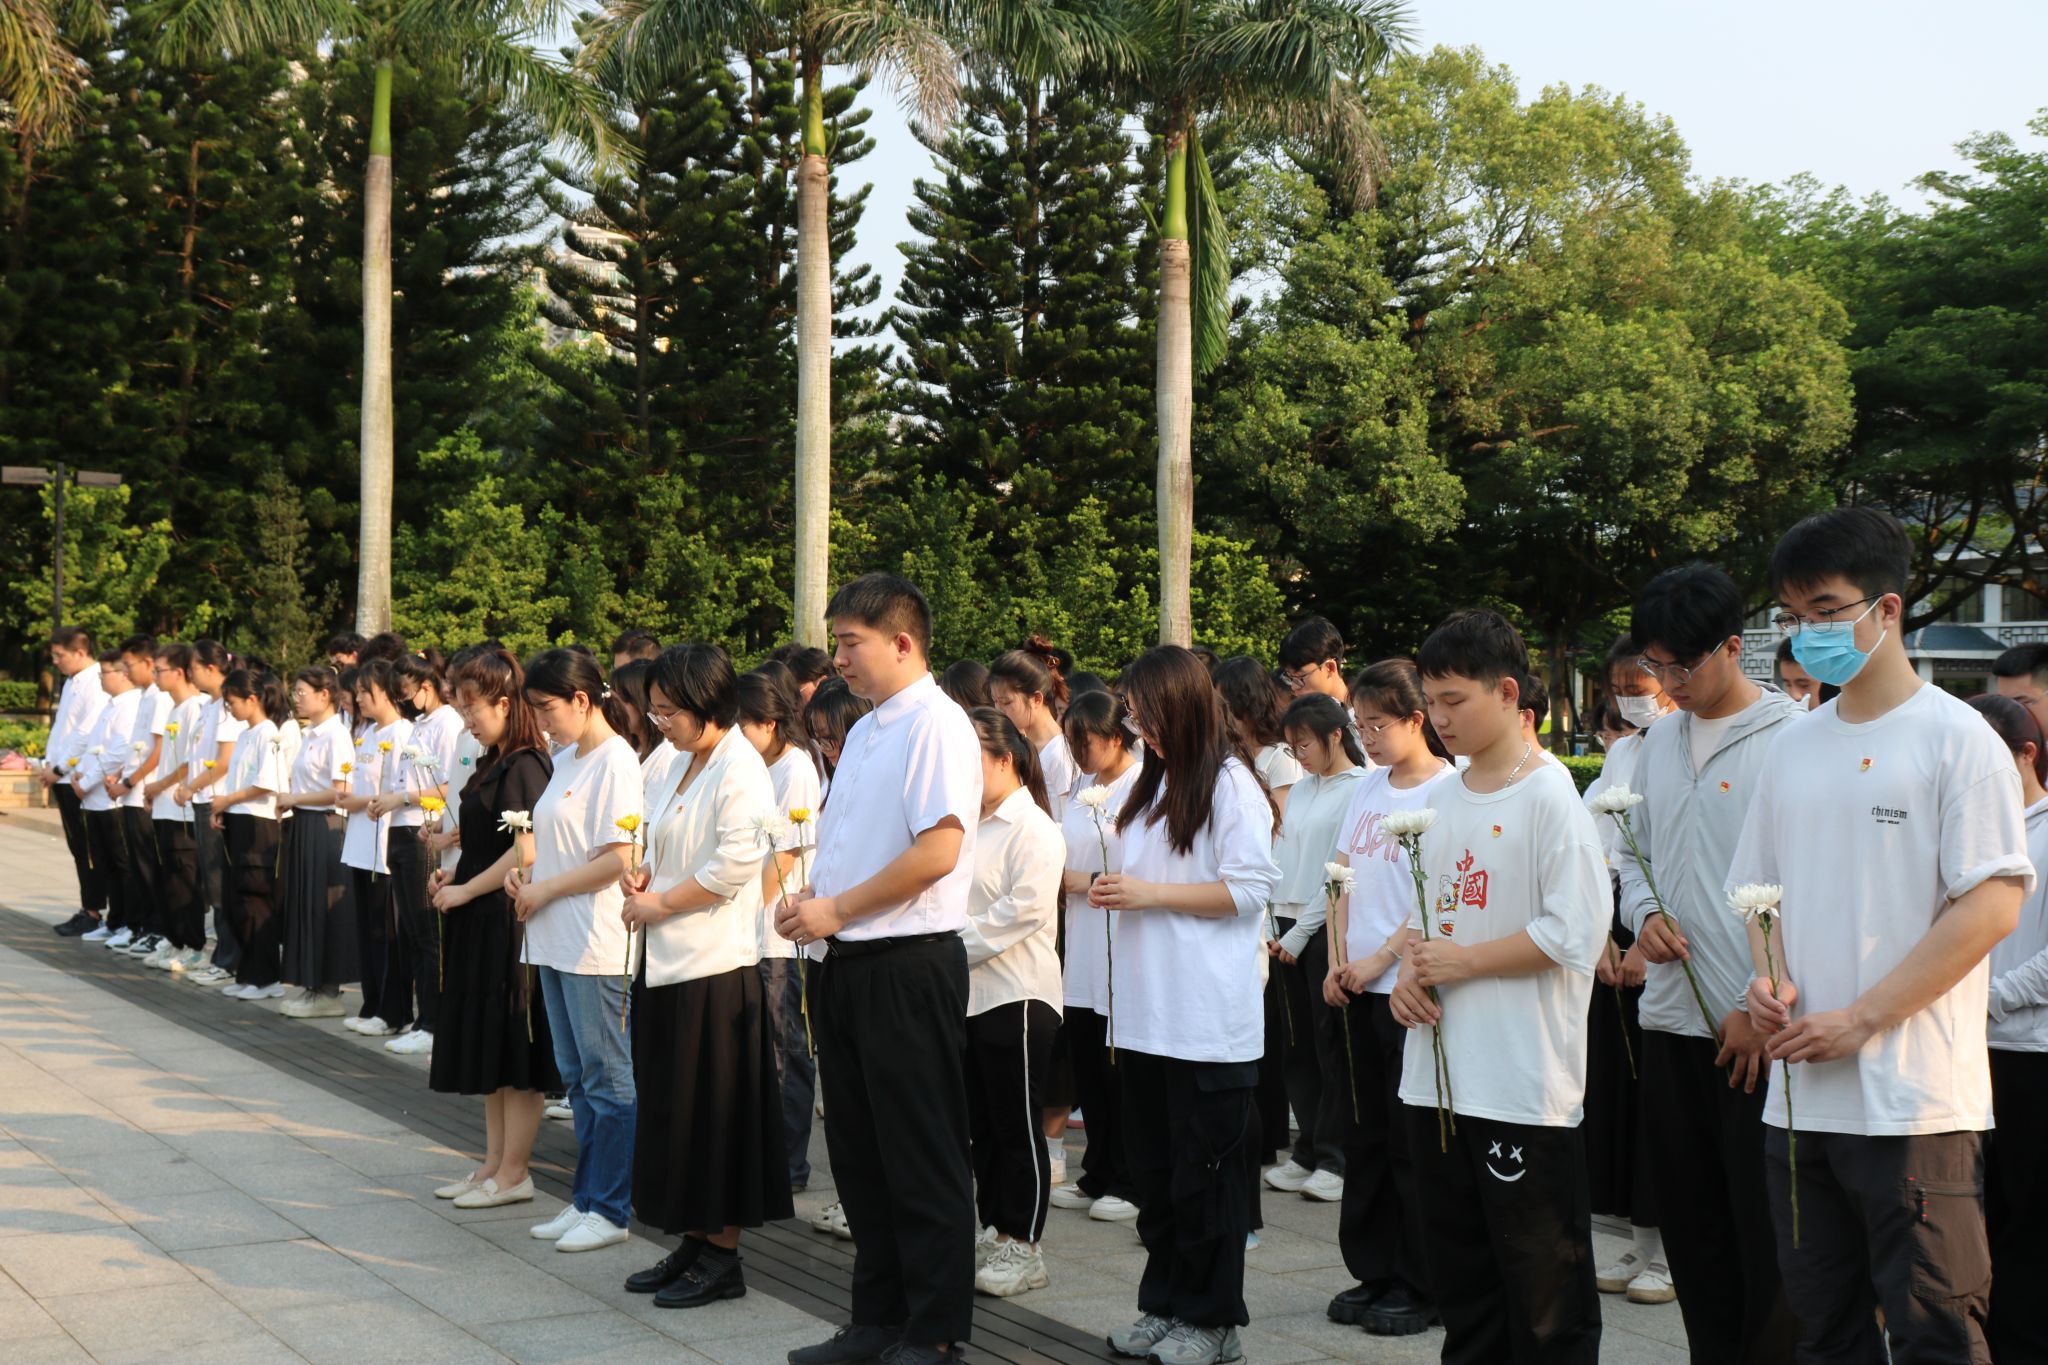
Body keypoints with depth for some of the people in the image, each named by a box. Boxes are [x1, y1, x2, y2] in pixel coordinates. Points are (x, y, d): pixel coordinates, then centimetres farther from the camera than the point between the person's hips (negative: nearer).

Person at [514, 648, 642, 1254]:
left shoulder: (616, 762, -13)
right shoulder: (564, 760, 14)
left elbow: (618, 859, -18)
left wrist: (544, 891, -12)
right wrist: (524, 871, 4)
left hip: (595, 944, -9)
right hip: (555, 940, 9)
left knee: (606, 1077, -1)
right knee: (576, 1077, 14)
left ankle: (609, 1210, 7)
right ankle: (587, 1199, 23)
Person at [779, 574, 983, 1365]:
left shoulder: (936, 725, -13)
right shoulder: (865, 731, 15)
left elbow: (939, 849, -22)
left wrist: (836, 910, -17)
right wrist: (810, 902, 3)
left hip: (909, 965, -9)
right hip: (851, 965, 9)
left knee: (923, 1159, 1)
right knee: (859, 1150, 15)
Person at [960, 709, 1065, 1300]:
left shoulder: (1032, 829, -11)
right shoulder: (972, 826, 16)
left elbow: (1023, 909, -19)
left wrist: (958, 944, -18)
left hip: (1017, 996, -8)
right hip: (970, 995, 8)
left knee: (1018, 1127, -1)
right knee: (982, 1126, 13)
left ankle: (1023, 1248, 7)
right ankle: (994, 1234, 23)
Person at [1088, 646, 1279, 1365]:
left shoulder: (1229, 784, -8)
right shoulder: (1152, 782, 16)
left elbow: (1250, 889, -14)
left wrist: (1151, 893, -15)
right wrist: (1116, 893, 6)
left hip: (1208, 1021, -8)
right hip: (1148, 1014, 8)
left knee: (1206, 1170, 1)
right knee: (1154, 1165, 12)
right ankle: (1166, 1303, 23)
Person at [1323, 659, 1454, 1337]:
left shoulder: (1448, 790, -10)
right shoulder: (1367, 788, 11)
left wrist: (1380, 959, -13)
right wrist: (1338, 960, 2)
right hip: (1360, 985, 7)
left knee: (1411, 1139, 1)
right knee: (1367, 1133, 12)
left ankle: (1421, 1287, 12)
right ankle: (1372, 1273, 23)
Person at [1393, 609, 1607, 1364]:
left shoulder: (1549, 797, -12)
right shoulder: (1439, 799, 11)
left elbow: (1576, 933, -19)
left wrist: (1463, 962, -15)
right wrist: (1410, 973, 0)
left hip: (1524, 1082, -8)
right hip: (1437, 1072, 8)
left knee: (1542, 1282, 2)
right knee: (1460, 1273, 18)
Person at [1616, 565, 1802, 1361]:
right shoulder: (1659, 742, 11)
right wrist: (1643, 913, 0)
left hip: (1758, 1028, -7)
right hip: (1671, 1018, 7)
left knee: (1765, 1228, 0)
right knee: (1690, 1220, 14)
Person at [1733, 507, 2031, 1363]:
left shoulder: (1955, 737, -5)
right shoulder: (1795, 749, 13)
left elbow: (1991, 906, -12)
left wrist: (1861, 1020, -15)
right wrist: (1767, 977, -1)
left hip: (1915, 1100, -6)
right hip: (1798, 1094, 6)